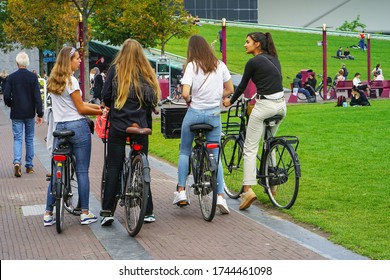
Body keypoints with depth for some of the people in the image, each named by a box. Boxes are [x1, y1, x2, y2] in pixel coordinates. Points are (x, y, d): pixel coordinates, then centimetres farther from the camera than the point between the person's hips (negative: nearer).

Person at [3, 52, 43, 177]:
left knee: (17, 138, 3)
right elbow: (37, 97, -9)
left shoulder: (11, 77, -6)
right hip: (29, 113, 0)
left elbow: (6, 96, -7)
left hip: (16, 114, 0)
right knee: (29, 139, 12)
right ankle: (29, 166, 17)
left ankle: (17, 162, -19)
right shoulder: (33, 77, -7)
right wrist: (40, 114, -5)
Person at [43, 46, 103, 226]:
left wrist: (99, 106, 11)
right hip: (77, 127, -7)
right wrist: (101, 112, 0)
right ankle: (85, 213, 5)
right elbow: (81, 109, -10)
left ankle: (48, 214, 10)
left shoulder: (53, 81, 13)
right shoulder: (70, 81, -12)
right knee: (82, 171, 0)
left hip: (60, 127, 7)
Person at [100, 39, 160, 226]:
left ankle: (107, 212, -1)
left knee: (113, 168, 3)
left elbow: (106, 96, -4)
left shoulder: (115, 69, -1)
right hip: (141, 127, 1)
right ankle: (147, 212, 13)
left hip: (118, 126, -1)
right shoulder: (146, 73, 2)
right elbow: (153, 101, 2)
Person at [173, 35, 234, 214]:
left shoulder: (192, 66, -9)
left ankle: (181, 191, 13)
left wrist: (189, 101, 3)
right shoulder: (219, 65, 2)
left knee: (184, 151, 16)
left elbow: (185, 93, -18)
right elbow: (230, 89, 8)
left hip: (195, 113, -2)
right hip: (214, 114, 3)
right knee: (215, 155, 8)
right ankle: (220, 196, -1)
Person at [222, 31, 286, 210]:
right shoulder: (274, 59, 14)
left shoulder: (253, 62, -7)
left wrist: (230, 101, 17)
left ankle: (248, 189, -13)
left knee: (250, 148, -4)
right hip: (281, 104, 8)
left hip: (264, 106, -8)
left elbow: (242, 86, 0)